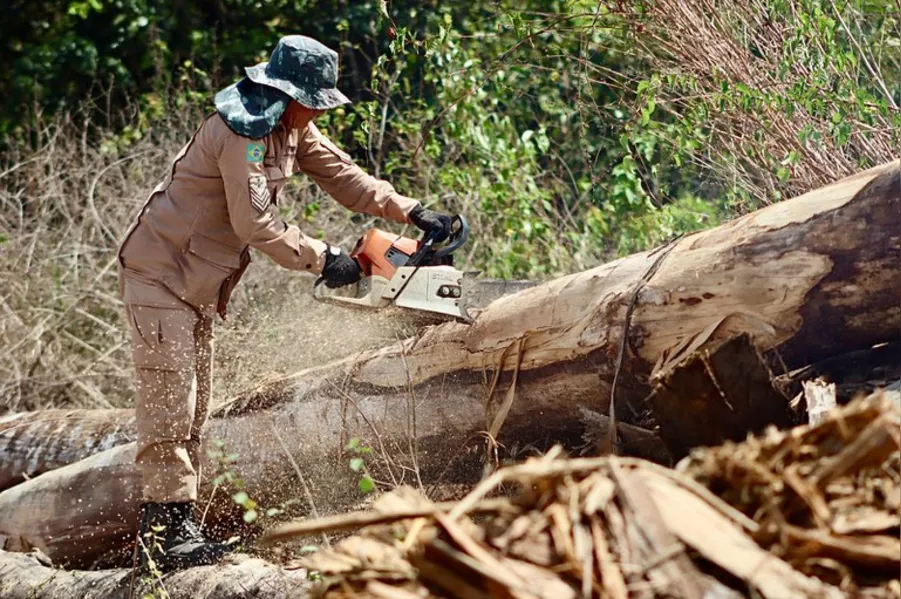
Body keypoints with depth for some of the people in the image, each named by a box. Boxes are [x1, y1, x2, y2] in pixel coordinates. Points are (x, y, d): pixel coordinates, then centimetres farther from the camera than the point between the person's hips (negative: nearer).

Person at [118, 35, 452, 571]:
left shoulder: (292, 128, 5)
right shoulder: (243, 132, -24)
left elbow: (340, 173, 10)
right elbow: (256, 225, -26)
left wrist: (410, 211, 2)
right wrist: (323, 260, -18)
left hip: (197, 284, 10)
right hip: (161, 275, -10)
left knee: (194, 409, 9)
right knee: (170, 406, -11)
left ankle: (176, 527, 12)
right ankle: (169, 534, -11)